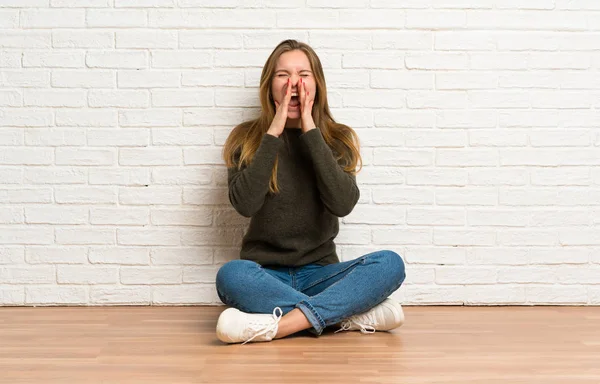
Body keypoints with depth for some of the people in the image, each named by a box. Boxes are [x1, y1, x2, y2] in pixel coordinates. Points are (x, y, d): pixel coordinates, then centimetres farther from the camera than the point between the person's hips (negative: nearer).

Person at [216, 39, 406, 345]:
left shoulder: (337, 139, 6)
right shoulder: (246, 139, 3)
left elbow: (343, 203, -13)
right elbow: (245, 204, -14)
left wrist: (310, 132, -13)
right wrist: (273, 134, -13)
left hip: (319, 272, 1)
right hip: (266, 275, -1)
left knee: (390, 264, -25)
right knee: (230, 275, -35)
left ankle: (277, 325, -32)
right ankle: (357, 316, -27)